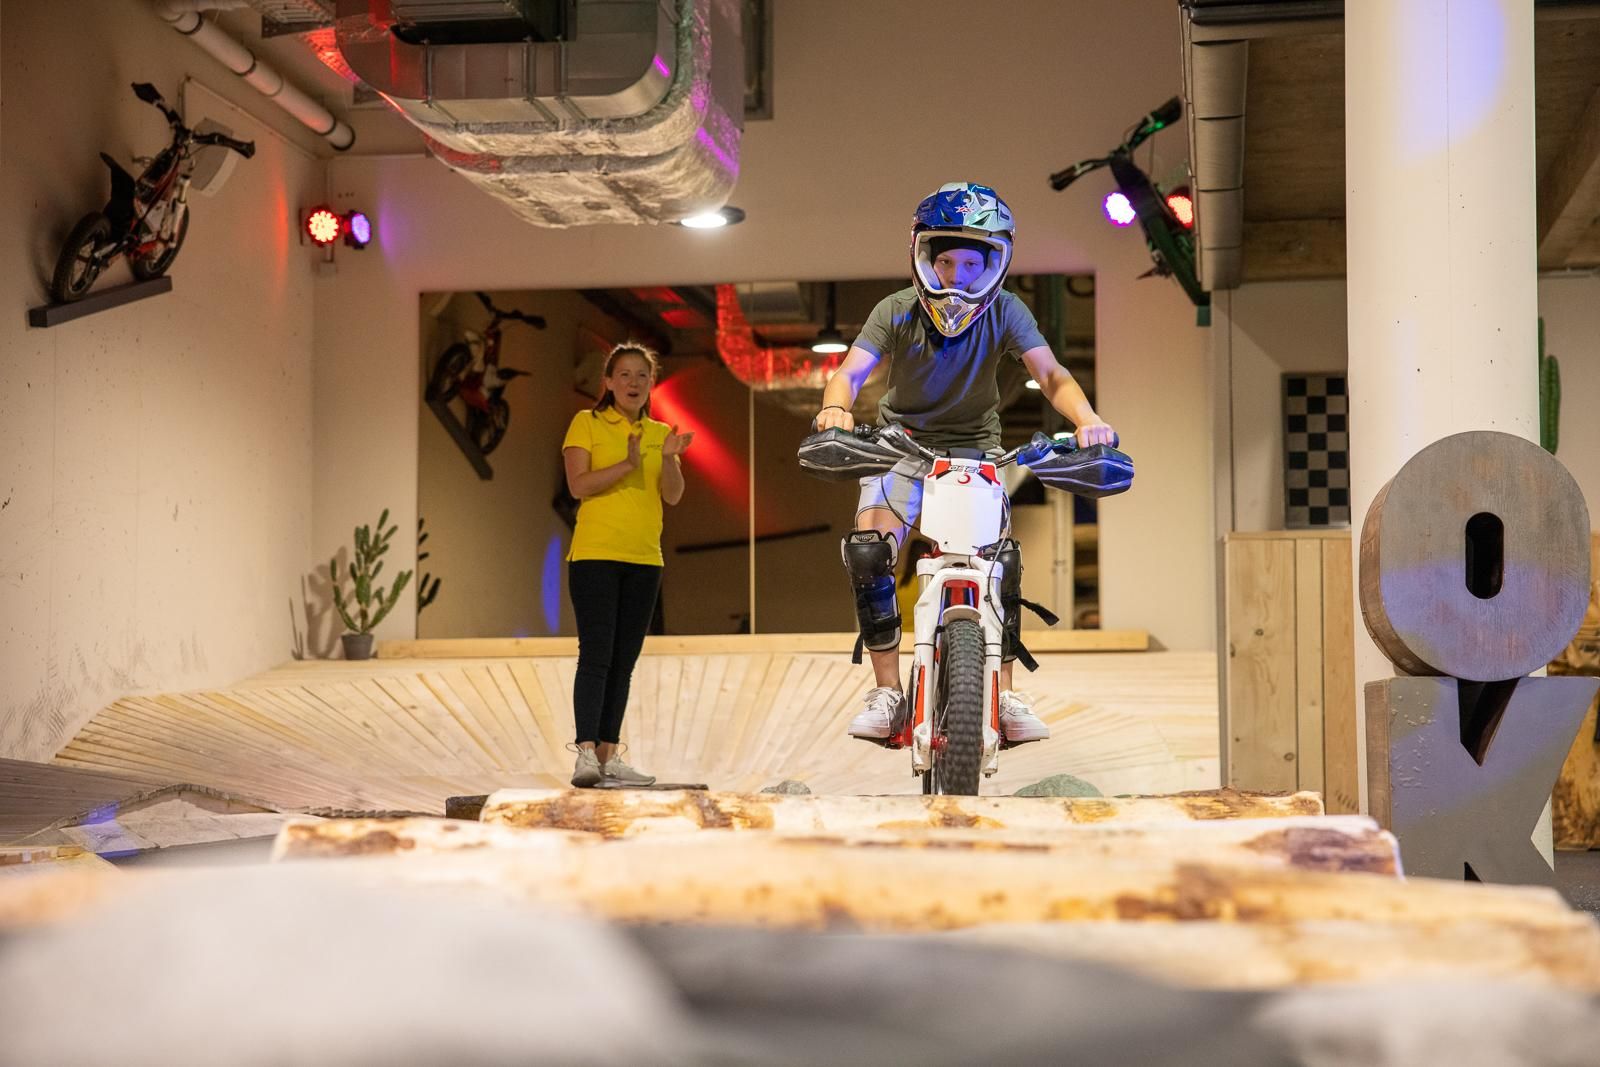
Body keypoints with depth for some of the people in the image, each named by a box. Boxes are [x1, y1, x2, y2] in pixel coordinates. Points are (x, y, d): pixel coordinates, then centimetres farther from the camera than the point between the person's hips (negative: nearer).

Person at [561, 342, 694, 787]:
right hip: (595, 554, -5)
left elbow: (673, 495, 2)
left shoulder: (660, 433, 14)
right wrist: (627, 465, -23)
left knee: (623, 662, 6)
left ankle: (609, 755, 9)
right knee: (596, 654, -13)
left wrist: (669, 458, -17)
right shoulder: (586, 424, 0)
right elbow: (578, 484, -11)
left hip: (644, 560, 5)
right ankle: (585, 753, -16)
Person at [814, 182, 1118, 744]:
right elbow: (851, 370, -24)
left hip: (976, 449, 0)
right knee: (866, 551, -23)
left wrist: (1084, 416, -45)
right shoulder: (896, 313, -14)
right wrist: (834, 406, -49)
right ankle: (887, 692, -13)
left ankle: (1005, 696, -6)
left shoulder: (1005, 313, -13)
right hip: (903, 446, 0)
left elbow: (1050, 373, -24)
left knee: (1001, 560, -19)